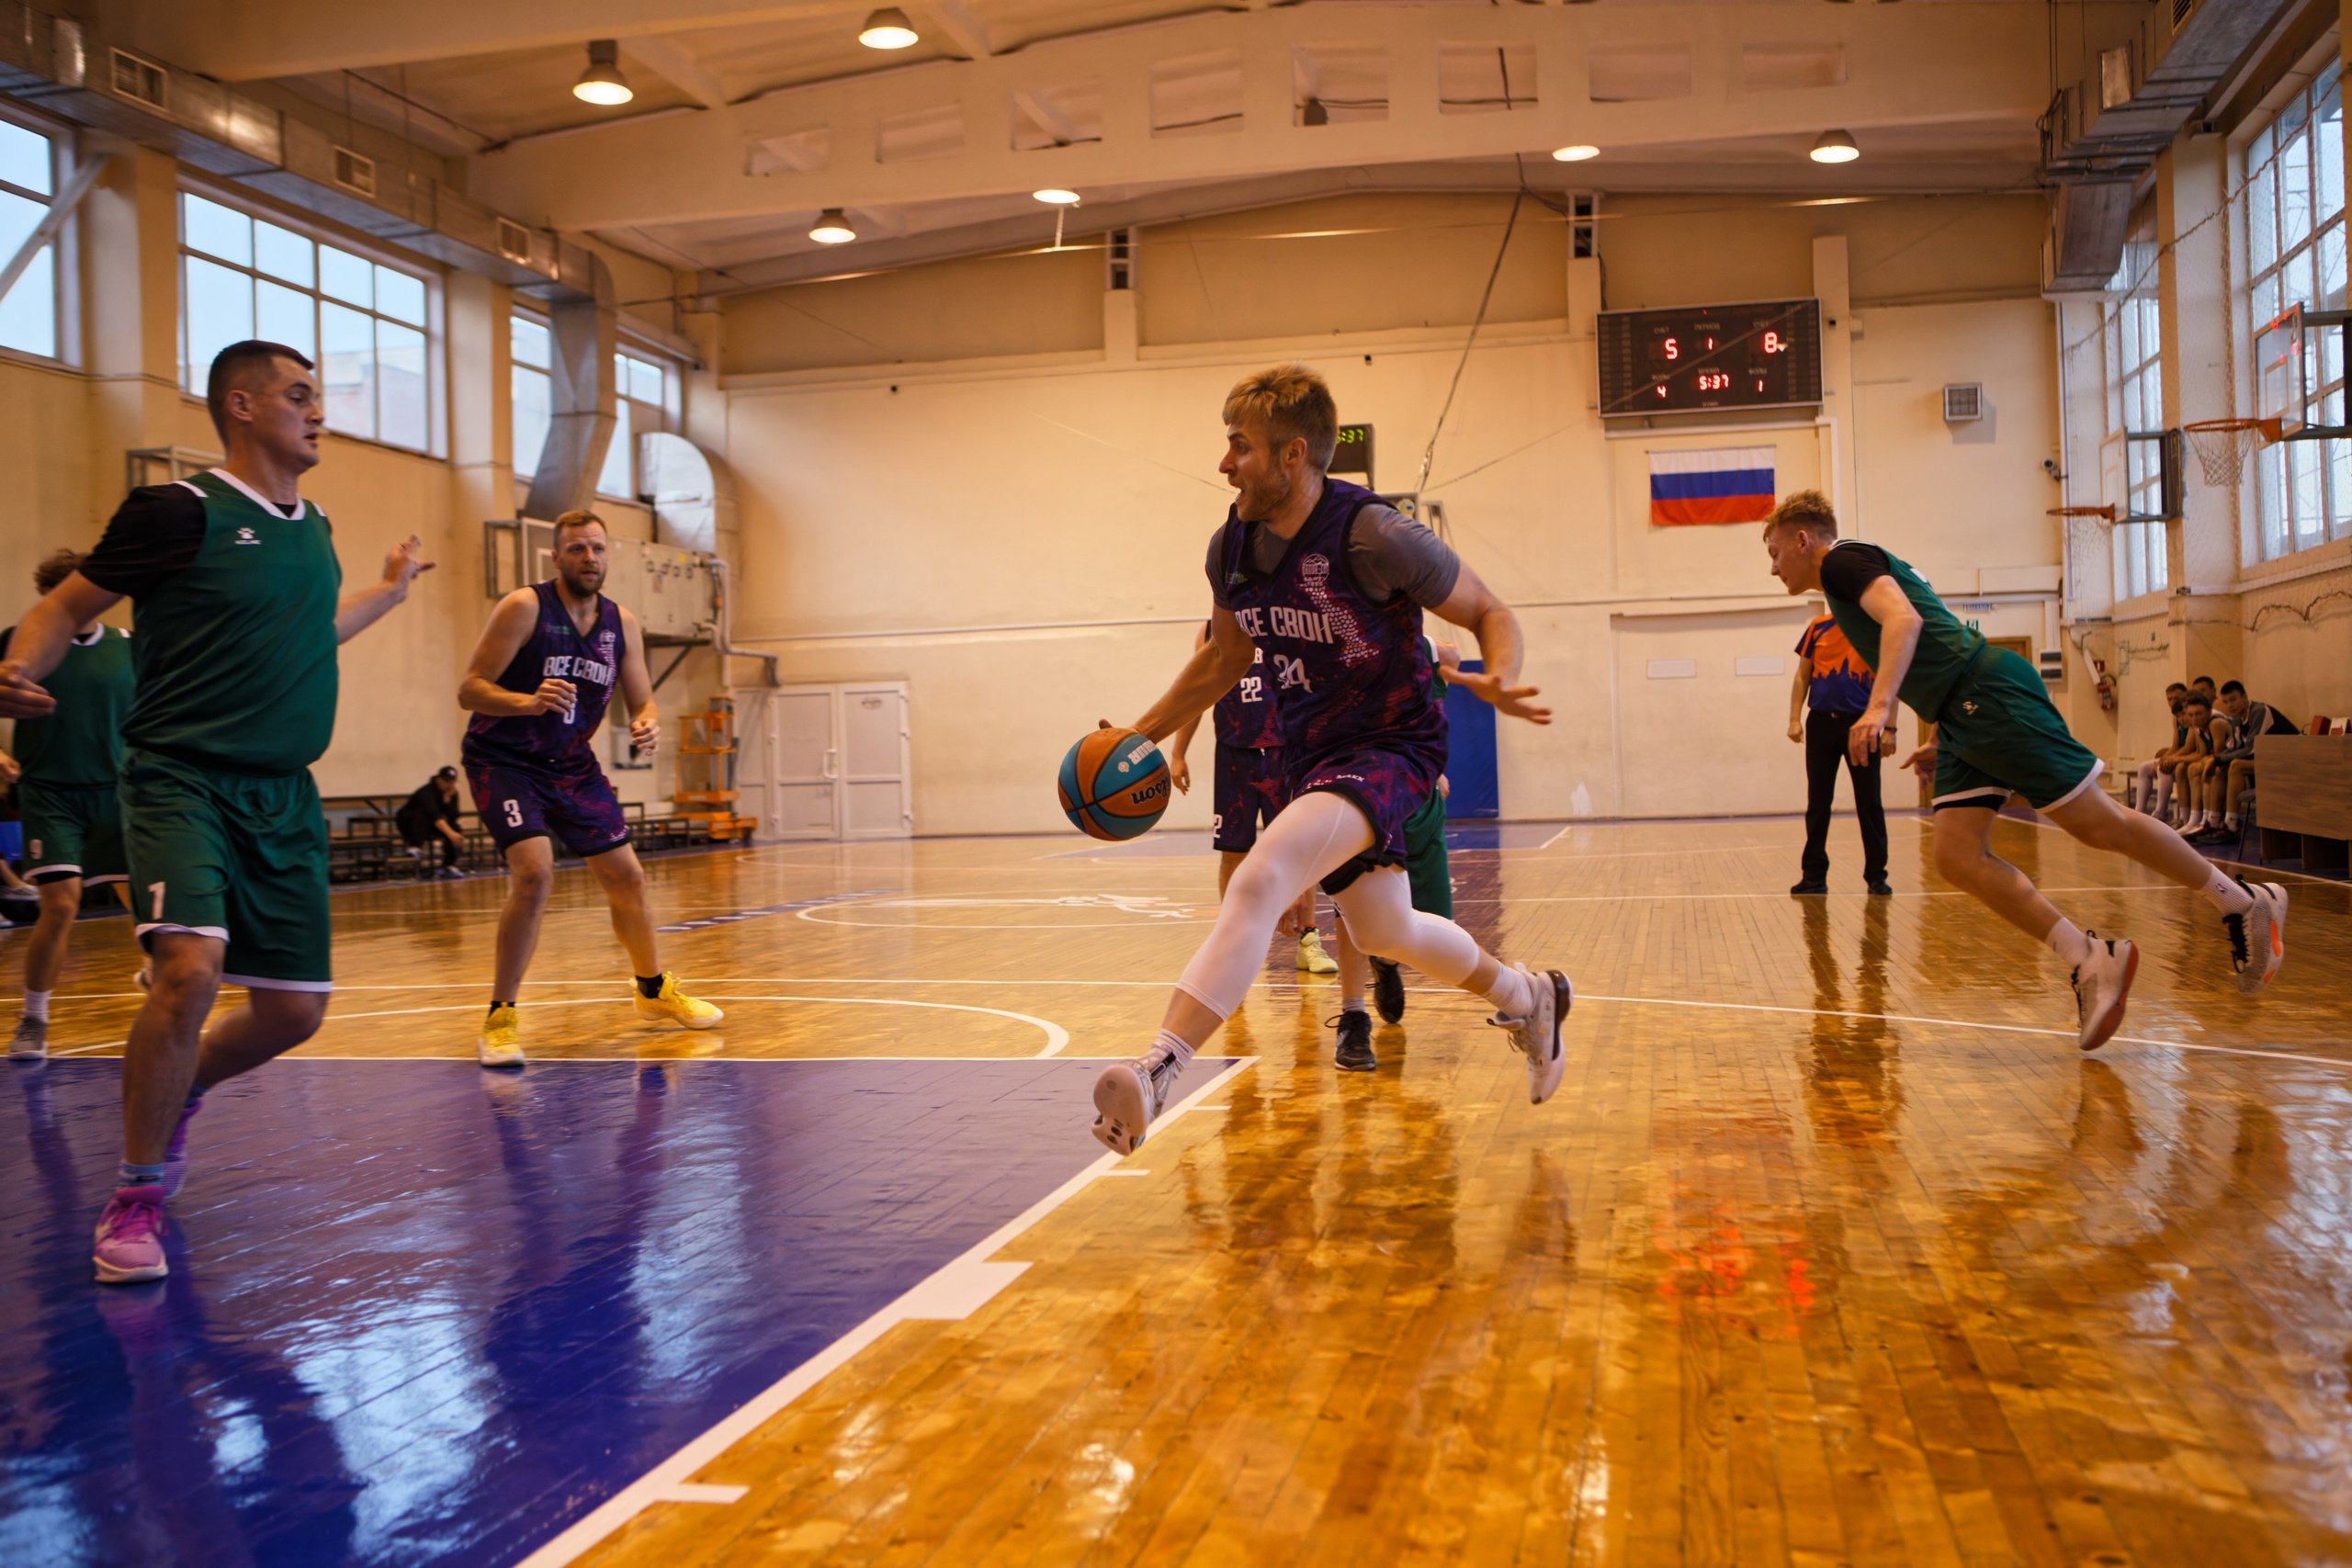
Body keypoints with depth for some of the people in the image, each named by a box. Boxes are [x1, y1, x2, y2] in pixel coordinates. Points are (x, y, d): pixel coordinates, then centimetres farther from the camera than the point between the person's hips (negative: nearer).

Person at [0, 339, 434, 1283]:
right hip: (180, 781, -6)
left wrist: (391, 588, 40)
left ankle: (176, 1098, 38)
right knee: (189, 969, -26)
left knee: (293, 1011, 6)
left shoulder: (311, 529, 13)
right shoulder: (180, 512, -7)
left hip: (284, 798, 7)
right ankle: (135, 1197, -6)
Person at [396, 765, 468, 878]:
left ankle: (449, 865, -16)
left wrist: (447, 799, -31)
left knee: (454, 827, -19)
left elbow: (453, 817, -18)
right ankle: (416, 847, -45)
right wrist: (450, 833, -60)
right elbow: (434, 815, -47)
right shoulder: (427, 792, -30)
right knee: (423, 814, -36)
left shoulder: (452, 794, -7)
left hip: (429, 827, 6)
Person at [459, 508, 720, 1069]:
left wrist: (649, 724, -21)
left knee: (627, 877, 10)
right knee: (534, 872, -26)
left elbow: (642, 701, 4)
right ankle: (500, 1019, -12)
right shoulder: (524, 607, -16)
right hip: (502, 762, -6)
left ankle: (654, 990, 34)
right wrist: (530, 701, -39)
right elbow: (469, 691, -20)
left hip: (572, 764, 6)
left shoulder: (621, 623, 0)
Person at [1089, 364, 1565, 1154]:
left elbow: (1490, 613, -10)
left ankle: (1157, 1070, -36)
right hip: (1311, 754, 8)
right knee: (1382, 931, 22)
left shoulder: (1375, 538, -22)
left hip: (1390, 747, -8)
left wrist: (1500, 681, -31)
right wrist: (1144, 732, 11)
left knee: (1259, 879, -31)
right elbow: (1225, 658, 16)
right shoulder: (1231, 549, -2)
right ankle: (1527, 996, 48)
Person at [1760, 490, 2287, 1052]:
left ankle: (2246, 903, 9)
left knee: (2100, 824, -5)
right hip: (1961, 717, 10)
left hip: (1988, 694, -10)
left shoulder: (1844, 559, -3)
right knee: (1959, 857, -2)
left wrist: (1879, 706, -33)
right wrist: (1942, 742, 29)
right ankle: (2090, 960, -1)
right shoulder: (1857, 575, 27)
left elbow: (1904, 619, -22)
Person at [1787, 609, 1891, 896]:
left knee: (1869, 803, 1)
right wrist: (1795, 719, 0)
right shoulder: (1818, 628, 7)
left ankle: (1876, 875, 9)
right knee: (1817, 803, 5)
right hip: (1821, 722, 2)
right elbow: (1802, 677, 10)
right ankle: (1814, 875, 12)